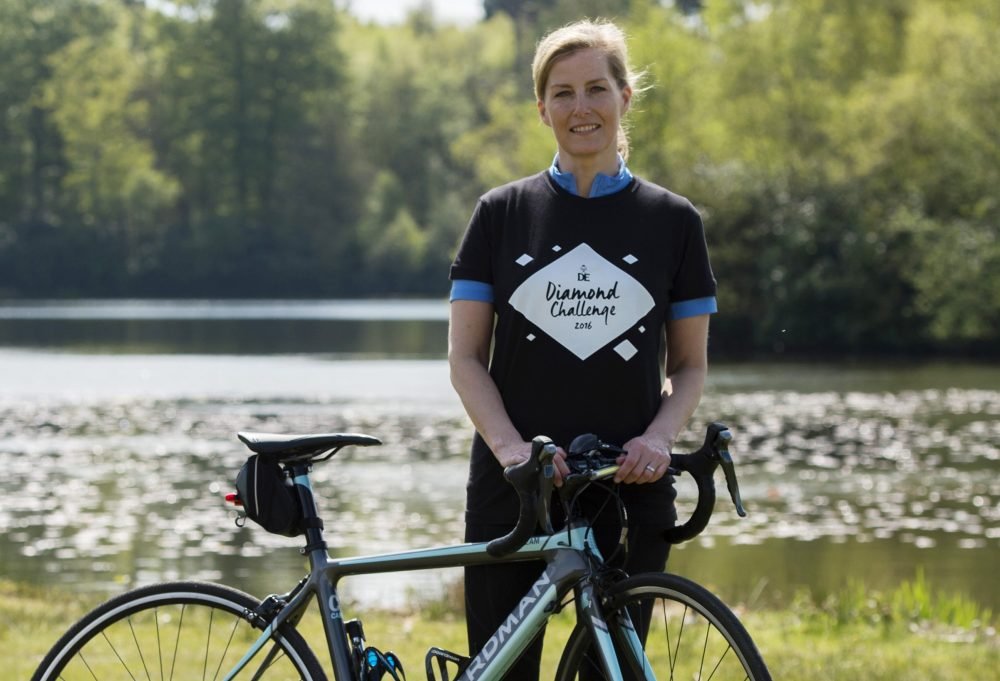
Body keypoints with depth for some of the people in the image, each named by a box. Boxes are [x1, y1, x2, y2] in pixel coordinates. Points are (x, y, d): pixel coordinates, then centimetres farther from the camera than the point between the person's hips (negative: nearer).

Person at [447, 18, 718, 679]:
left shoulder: (673, 220, 5)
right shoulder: (503, 213, 4)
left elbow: (691, 365, 8)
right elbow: (466, 357, 2)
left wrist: (660, 437, -12)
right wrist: (509, 446, -14)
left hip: (630, 491, 0)